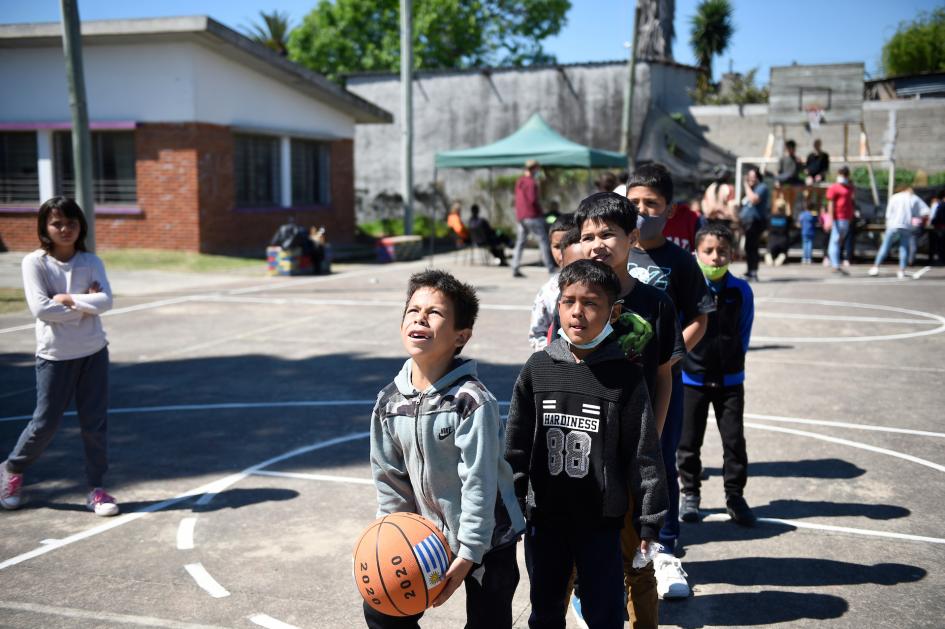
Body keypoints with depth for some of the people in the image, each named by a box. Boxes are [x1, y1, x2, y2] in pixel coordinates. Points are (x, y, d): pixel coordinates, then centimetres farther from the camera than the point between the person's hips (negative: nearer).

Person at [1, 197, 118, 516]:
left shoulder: (91, 261, 1)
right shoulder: (35, 262, -6)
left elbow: (105, 301, -11)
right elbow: (41, 308, -17)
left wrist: (68, 299, -17)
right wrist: (85, 305, -12)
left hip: (93, 352, 2)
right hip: (54, 355, -2)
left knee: (95, 423, 4)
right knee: (45, 423, 6)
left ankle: (95, 489, 15)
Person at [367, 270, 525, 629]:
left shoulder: (473, 402, -23)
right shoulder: (389, 403, -6)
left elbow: (479, 484, -21)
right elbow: (389, 478, 3)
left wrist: (468, 554, -19)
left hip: (484, 542, -5)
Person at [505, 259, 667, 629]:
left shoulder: (625, 377, -9)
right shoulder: (536, 369, -2)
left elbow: (644, 455, -5)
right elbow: (516, 446, 5)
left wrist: (648, 522, -4)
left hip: (601, 520, -2)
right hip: (544, 518, 3)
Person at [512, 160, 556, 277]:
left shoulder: (519, 181, 13)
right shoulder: (532, 183, -13)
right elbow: (533, 200, -19)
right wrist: (539, 209, -3)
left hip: (520, 216, 8)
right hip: (532, 216, -7)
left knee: (520, 243, 8)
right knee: (543, 240, -1)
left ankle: (515, 269, 4)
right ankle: (550, 267, -2)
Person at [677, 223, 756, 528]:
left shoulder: (741, 291, -5)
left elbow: (744, 331, 8)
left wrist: (734, 361, 7)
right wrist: (681, 360, 1)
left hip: (729, 379, 1)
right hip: (691, 378, -1)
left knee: (734, 439, 4)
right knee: (688, 440, 9)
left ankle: (735, 496, 19)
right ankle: (690, 494, 26)